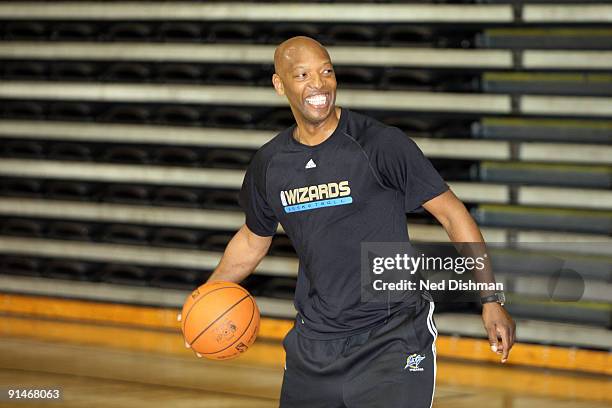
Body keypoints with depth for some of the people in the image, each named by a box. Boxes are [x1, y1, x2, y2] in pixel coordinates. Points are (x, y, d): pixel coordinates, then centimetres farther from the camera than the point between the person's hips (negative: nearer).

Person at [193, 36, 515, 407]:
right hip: (314, 344, 5)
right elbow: (253, 239, 22)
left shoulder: (381, 144, -12)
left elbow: (450, 212, -8)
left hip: (392, 338, -5)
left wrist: (491, 300, -11)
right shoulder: (269, 165, 4)